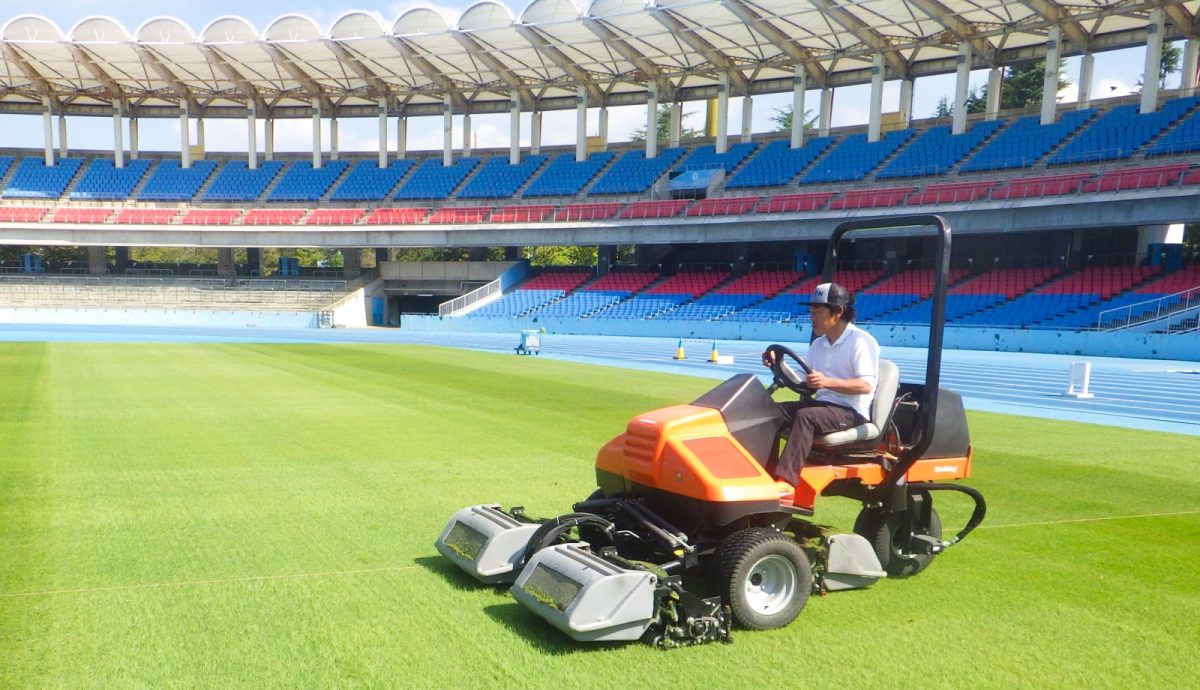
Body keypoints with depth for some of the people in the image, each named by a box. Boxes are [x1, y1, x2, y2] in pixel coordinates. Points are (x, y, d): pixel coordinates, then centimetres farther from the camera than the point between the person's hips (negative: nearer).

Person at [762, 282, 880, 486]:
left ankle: (784, 480, -42)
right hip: (822, 405, 8)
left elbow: (866, 385, -21)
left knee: (805, 416, -33)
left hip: (851, 412, -8)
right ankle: (766, 468, -18)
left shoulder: (860, 341, -10)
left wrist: (827, 381, -35)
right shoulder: (817, 345, 15)